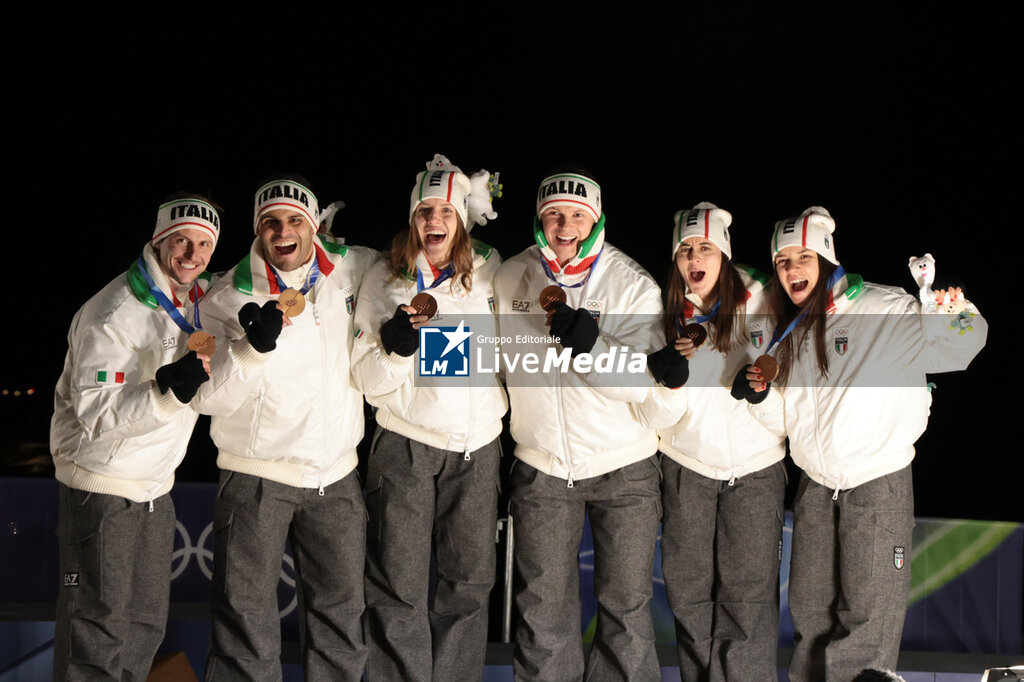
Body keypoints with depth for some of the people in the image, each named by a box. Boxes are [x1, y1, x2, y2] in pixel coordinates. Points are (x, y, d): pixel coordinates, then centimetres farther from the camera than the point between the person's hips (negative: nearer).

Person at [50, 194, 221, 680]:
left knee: (146, 626, 16)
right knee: (99, 629, -3)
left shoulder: (200, 299, 4)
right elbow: (94, 413, -27)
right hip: (101, 488, -8)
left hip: (156, 485, 8)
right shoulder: (114, 314, -21)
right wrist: (171, 388, -38)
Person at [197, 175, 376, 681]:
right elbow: (210, 398, -13)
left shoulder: (346, 267, -1)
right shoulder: (229, 298, -10)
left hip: (337, 473, 4)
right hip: (257, 473, -3)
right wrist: (255, 345, -28)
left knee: (341, 613, 15)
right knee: (247, 620, 0)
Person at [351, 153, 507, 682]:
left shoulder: (490, 272, 4)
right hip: (406, 444, -2)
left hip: (478, 445, 2)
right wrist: (395, 344, -21)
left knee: (470, 580, 8)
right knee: (399, 588, -2)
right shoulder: (384, 280, -1)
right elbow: (369, 381, -5)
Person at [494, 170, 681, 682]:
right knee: (543, 611, 7)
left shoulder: (634, 285, -9)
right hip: (541, 466, 2)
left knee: (627, 607, 7)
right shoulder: (510, 279, -1)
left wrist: (592, 348, -32)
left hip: (625, 467, -1)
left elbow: (642, 380, -16)